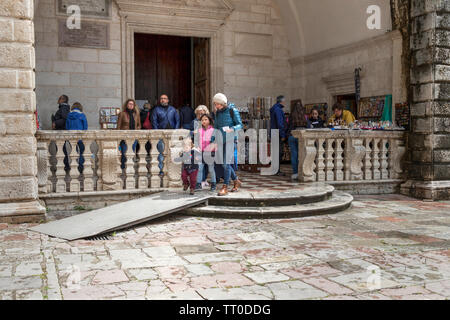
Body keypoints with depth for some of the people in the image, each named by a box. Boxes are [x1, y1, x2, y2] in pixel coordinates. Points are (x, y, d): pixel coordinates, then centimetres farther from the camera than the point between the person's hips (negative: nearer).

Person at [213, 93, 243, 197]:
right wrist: (213, 140, 7)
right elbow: (216, 127, 18)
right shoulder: (218, 112, 11)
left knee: (226, 163, -12)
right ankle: (236, 181, 29)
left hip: (231, 139, -6)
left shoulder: (233, 111, -6)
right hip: (222, 140, 6)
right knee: (224, 163, 9)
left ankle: (225, 187, -6)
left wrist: (232, 129, -27)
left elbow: (240, 125, -7)